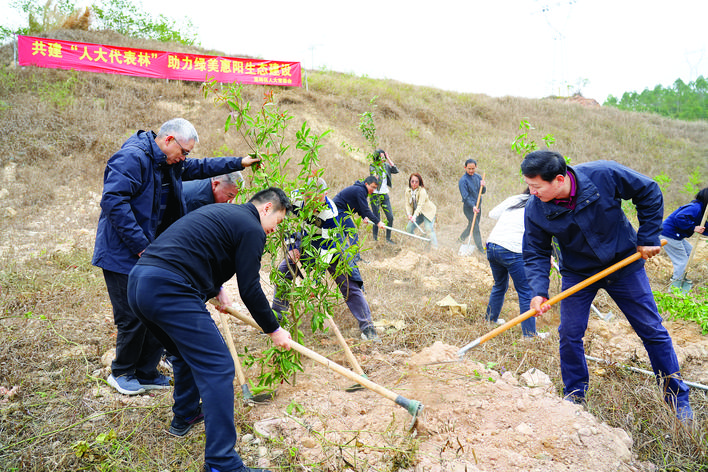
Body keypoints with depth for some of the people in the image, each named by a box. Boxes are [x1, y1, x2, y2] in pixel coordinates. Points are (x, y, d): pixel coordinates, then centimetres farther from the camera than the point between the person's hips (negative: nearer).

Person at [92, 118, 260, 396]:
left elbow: (199, 167, 28)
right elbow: (113, 201, -24)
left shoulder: (169, 164, 13)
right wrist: (141, 245, -24)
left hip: (152, 253, 9)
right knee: (133, 318, -1)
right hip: (123, 255, -9)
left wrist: (239, 163, 23)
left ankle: (146, 373, 26)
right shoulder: (132, 158, -17)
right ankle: (121, 373, 22)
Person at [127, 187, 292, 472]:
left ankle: (185, 416, 46)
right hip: (169, 291, -10)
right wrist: (273, 330, 9)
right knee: (218, 368, -8)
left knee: (187, 354, 29)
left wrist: (215, 289, 30)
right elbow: (250, 290, -3)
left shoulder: (220, 211, 26)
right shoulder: (252, 229, -1)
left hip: (138, 281, 10)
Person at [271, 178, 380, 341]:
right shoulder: (296, 199, -22)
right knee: (283, 271, -2)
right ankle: (276, 318, 15)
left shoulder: (330, 212, -35)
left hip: (331, 244, -4)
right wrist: (291, 247, -13)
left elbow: (328, 245, -32)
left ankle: (367, 328, -7)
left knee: (348, 283, -14)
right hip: (305, 242, 5)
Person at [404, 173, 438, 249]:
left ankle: (434, 247, -19)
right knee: (409, 228, 0)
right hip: (417, 213, 6)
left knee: (428, 229, -22)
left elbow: (420, 205, -30)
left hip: (428, 212, -6)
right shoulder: (408, 191, -4)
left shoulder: (422, 191, -23)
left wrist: (415, 216, -42)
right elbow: (407, 204, -5)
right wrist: (409, 214, -23)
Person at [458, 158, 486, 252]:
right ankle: (480, 249, 3)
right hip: (469, 207, -7)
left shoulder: (478, 177, 5)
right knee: (475, 228, -5)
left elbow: (483, 192, 9)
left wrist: (483, 186, -14)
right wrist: (473, 206, -32)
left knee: (472, 226, 18)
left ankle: (461, 238, 40)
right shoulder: (463, 180, -15)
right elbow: (465, 196, -20)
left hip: (477, 206, 7)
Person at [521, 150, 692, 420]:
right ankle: (574, 398, 20)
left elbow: (649, 193, -10)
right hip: (577, 273, 1)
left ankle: (677, 398, 24)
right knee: (569, 335, -2)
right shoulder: (535, 210, -20)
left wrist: (648, 238, -10)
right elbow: (536, 254, -9)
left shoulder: (604, 175, -27)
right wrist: (538, 291, -24)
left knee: (653, 330, 6)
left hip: (624, 264, -1)